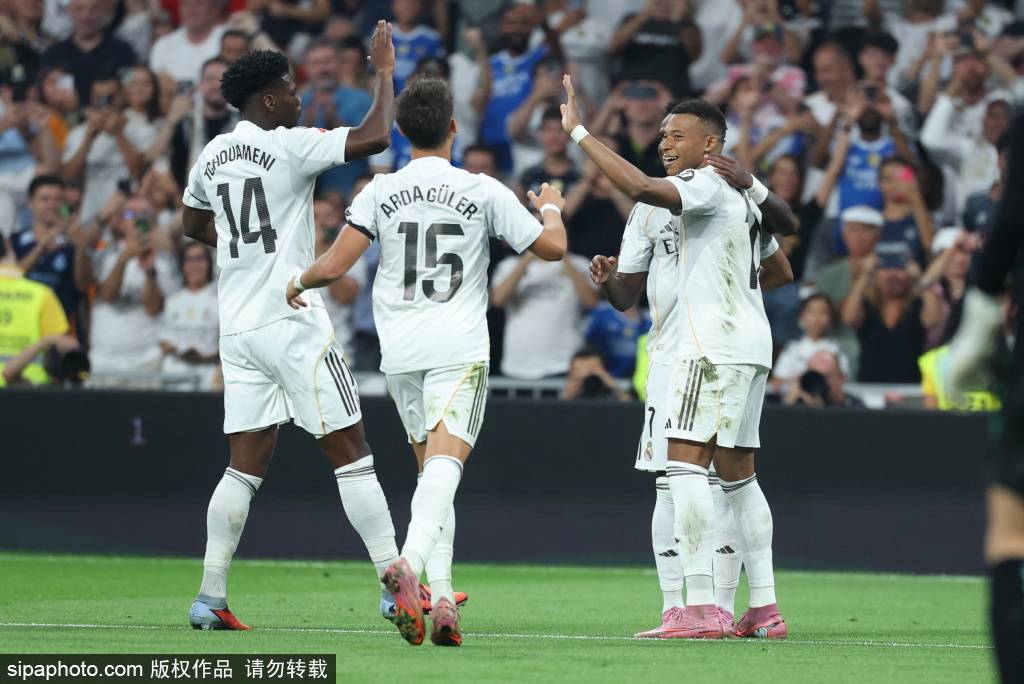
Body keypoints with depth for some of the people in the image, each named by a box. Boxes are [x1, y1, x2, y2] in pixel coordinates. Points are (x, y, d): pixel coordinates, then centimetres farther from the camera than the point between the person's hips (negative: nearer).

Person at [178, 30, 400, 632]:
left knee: (246, 465, 8)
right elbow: (375, 137, -19)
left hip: (238, 329, 7)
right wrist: (385, 71, -7)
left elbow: (195, 225, 28)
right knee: (351, 454, -2)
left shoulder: (213, 155, 11)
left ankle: (211, 597, 1)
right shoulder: (289, 146, -11)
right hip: (293, 321, -7)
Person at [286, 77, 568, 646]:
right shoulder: (483, 192, 0)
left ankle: (441, 596, 5)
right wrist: (552, 209, 26)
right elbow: (552, 246, 5)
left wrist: (298, 284, 18)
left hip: (401, 353, 3)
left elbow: (334, 266, -3)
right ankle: (411, 564, -41)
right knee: (444, 465, -15)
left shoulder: (381, 192, 3)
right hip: (460, 349, -3)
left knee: (433, 469, 14)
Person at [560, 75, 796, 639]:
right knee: (737, 473, 13)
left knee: (685, 462, -14)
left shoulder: (706, 184, -10)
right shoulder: (739, 193, 18)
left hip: (716, 343, -10)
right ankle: (765, 609, 12)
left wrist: (578, 132, -25)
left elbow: (641, 188, -29)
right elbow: (788, 225, 39)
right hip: (752, 343, 10)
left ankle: (702, 608, -22)